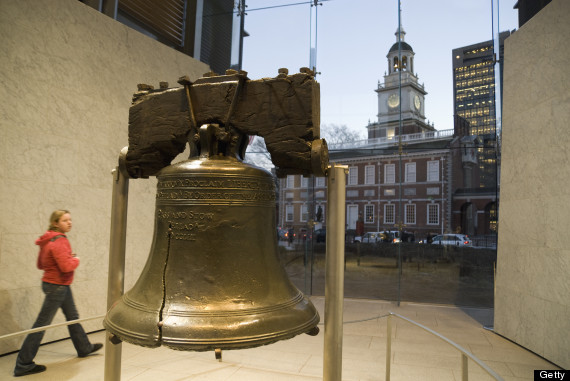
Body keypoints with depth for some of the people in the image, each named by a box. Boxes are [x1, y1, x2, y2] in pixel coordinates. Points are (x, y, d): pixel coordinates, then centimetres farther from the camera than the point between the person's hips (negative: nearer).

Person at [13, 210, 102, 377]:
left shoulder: (48, 240, 7)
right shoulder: (59, 241, -22)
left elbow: (40, 264, 12)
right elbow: (67, 266, -30)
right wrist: (75, 260, -8)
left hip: (62, 286, 11)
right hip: (57, 286, -11)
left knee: (73, 316, 22)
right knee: (42, 324, -1)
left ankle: (84, 347, 39)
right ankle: (23, 365, 10)